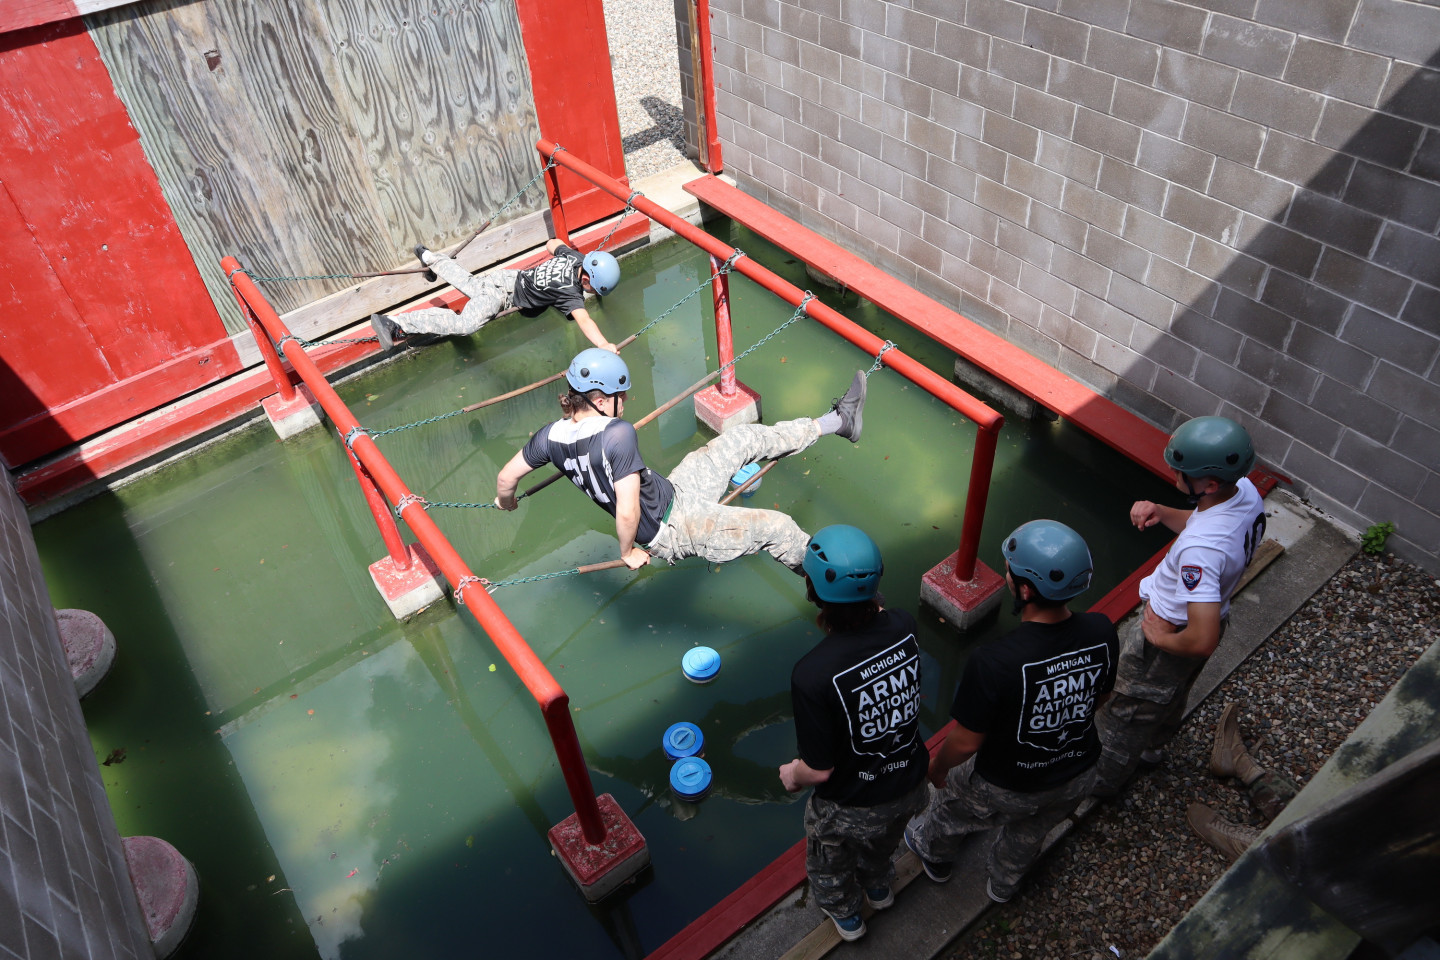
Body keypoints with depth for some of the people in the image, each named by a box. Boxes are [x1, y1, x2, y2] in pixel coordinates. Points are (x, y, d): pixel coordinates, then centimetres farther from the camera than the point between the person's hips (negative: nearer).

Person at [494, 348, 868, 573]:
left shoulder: (552, 435, -9)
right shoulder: (618, 434, -33)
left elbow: (505, 478, 1)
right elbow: (628, 512, -34)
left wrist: (505, 501, 24)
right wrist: (628, 552, -14)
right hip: (674, 529, -9)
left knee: (741, 437, 10)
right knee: (778, 527, -4)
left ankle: (836, 421, 21)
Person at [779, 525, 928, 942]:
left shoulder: (811, 674, -39)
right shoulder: (904, 627, -25)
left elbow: (820, 770, -25)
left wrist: (792, 775, -5)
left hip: (849, 809, -4)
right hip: (908, 788, 4)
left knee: (831, 863, 33)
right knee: (882, 845, 39)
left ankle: (845, 914, 62)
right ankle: (879, 888, 70)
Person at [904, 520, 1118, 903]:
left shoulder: (993, 663, -40)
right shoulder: (1102, 633, -25)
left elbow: (965, 743, -25)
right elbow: (1099, 696, -3)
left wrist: (937, 767, -3)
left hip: (1005, 788, -4)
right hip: (1077, 778, 4)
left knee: (952, 807, 31)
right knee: (1030, 835, 35)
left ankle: (933, 856, 62)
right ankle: (1004, 884, 65)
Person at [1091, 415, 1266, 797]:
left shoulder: (1200, 549, -44)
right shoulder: (1246, 492, -16)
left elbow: (1202, 640, -43)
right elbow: (1200, 522, 6)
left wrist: (1161, 638, -23)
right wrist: (1162, 512, -12)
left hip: (1167, 639, -8)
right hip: (1207, 617, 8)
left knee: (1126, 714, 19)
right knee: (1173, 695, 35)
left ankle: (1102, 781, 45)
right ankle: (1151, 747, 64)